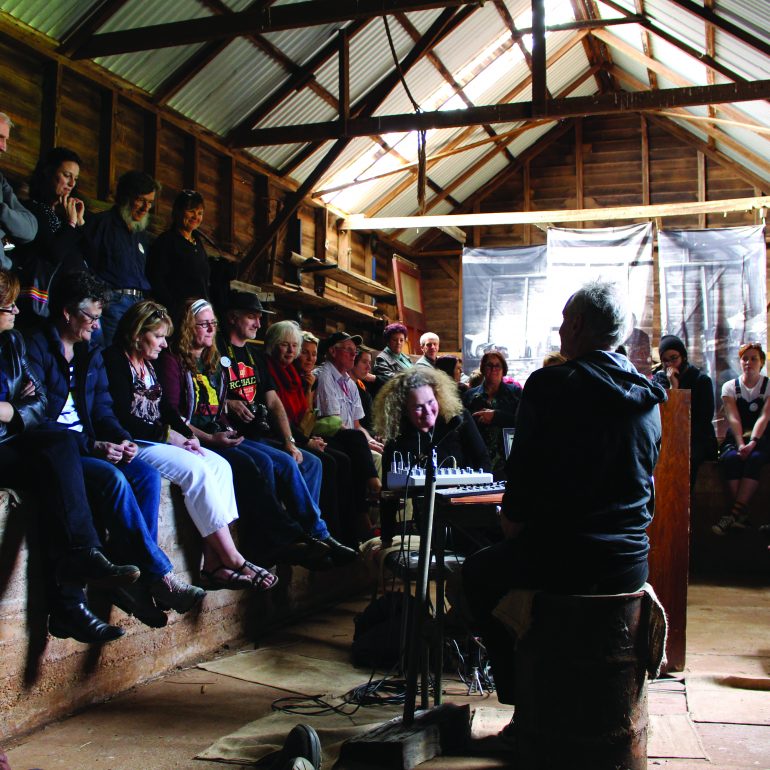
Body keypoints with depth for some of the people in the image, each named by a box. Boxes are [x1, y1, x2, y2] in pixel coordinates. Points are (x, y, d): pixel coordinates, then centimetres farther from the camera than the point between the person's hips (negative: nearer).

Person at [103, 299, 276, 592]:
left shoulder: (147, 365, 20)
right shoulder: (115, 360, -8)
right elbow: (122, 419, -17)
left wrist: (187, 433, 2)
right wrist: (167, 435, -15)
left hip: (155, 439, 9)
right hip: (133, 445, -9)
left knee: (219, 465, -13)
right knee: (196, 470, -28)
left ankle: (214, 562, -21)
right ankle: (232, 559, -21)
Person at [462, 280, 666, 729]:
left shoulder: (550, 384, -13)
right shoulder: (648, 398, 6)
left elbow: (525, 468, -11)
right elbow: (644, 478, 13)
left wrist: (513, 520, 7)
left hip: (558, 560, -6)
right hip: (630, 565, 6)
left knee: (478, 572, 24)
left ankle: (526, 702, 23)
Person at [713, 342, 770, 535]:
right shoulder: (730, 387, 8)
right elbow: (733, 418, -6)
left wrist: (752, 442, -27)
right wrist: (740, 444, -24)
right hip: (735, 438, 1)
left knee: (754, 458, -34)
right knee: (730, 458, -32)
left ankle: (734, 513, -38)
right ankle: (742, 514, -32)